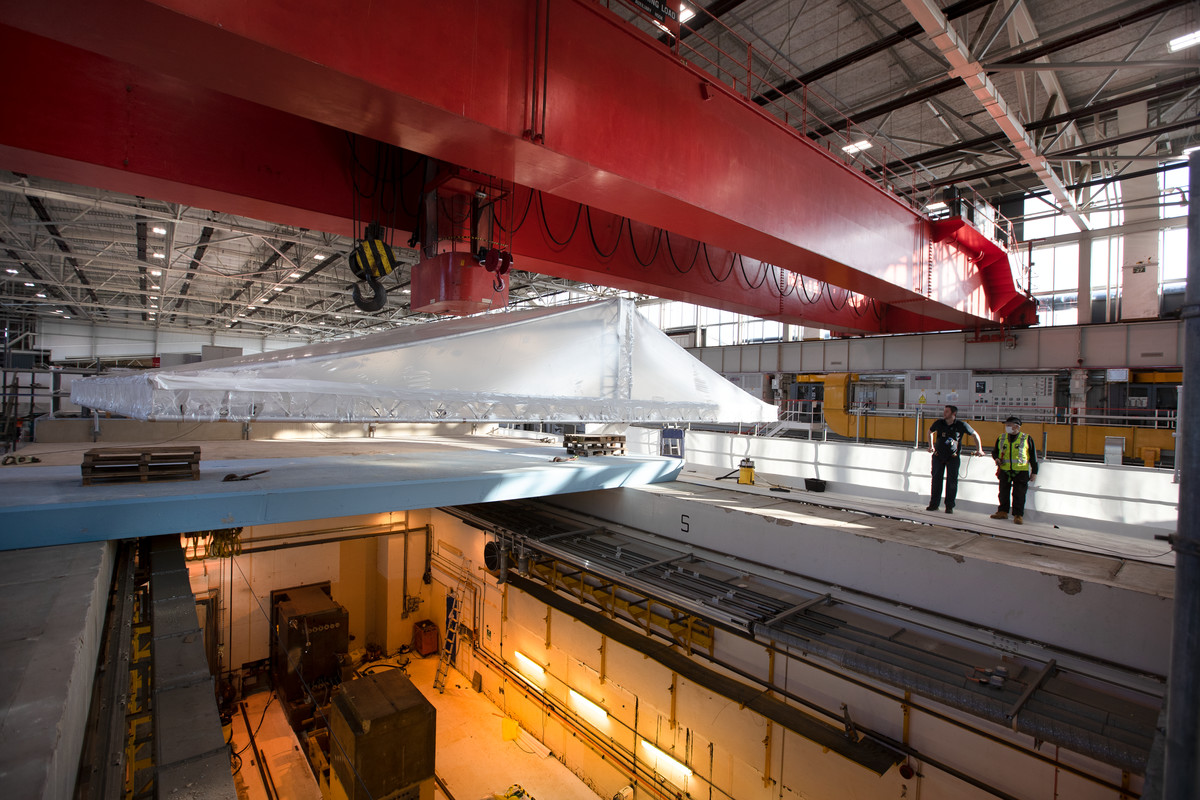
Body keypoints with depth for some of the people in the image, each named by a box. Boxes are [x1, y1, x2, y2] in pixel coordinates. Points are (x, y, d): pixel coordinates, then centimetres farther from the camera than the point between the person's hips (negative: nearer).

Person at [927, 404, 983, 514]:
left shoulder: (961, 425, -9)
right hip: (938, 456, 2)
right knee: (936, 480, 3)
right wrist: (931, 446, 17)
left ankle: (949, 506, 6)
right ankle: (934, 504, 11)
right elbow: (930, 432, 18)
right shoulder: (938, 423, -3)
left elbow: (975, 435, 6)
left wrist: (979, 449, 5)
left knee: (952, 482, -2)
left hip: (953, 457, -2)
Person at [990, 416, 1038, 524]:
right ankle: (1002, 512, 20)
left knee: (1019, 495, -1)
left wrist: (1034, 471, 2)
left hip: (1021, 472, -3)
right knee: (1003, 492, 9)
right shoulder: (1001, 438, 9)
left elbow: (1033, 456, 5)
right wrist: (996, 458, -2)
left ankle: (1018, 515, 6)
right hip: (1004, 471, 3)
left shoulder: (1026, 439, 1)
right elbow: (994, 451, 21)